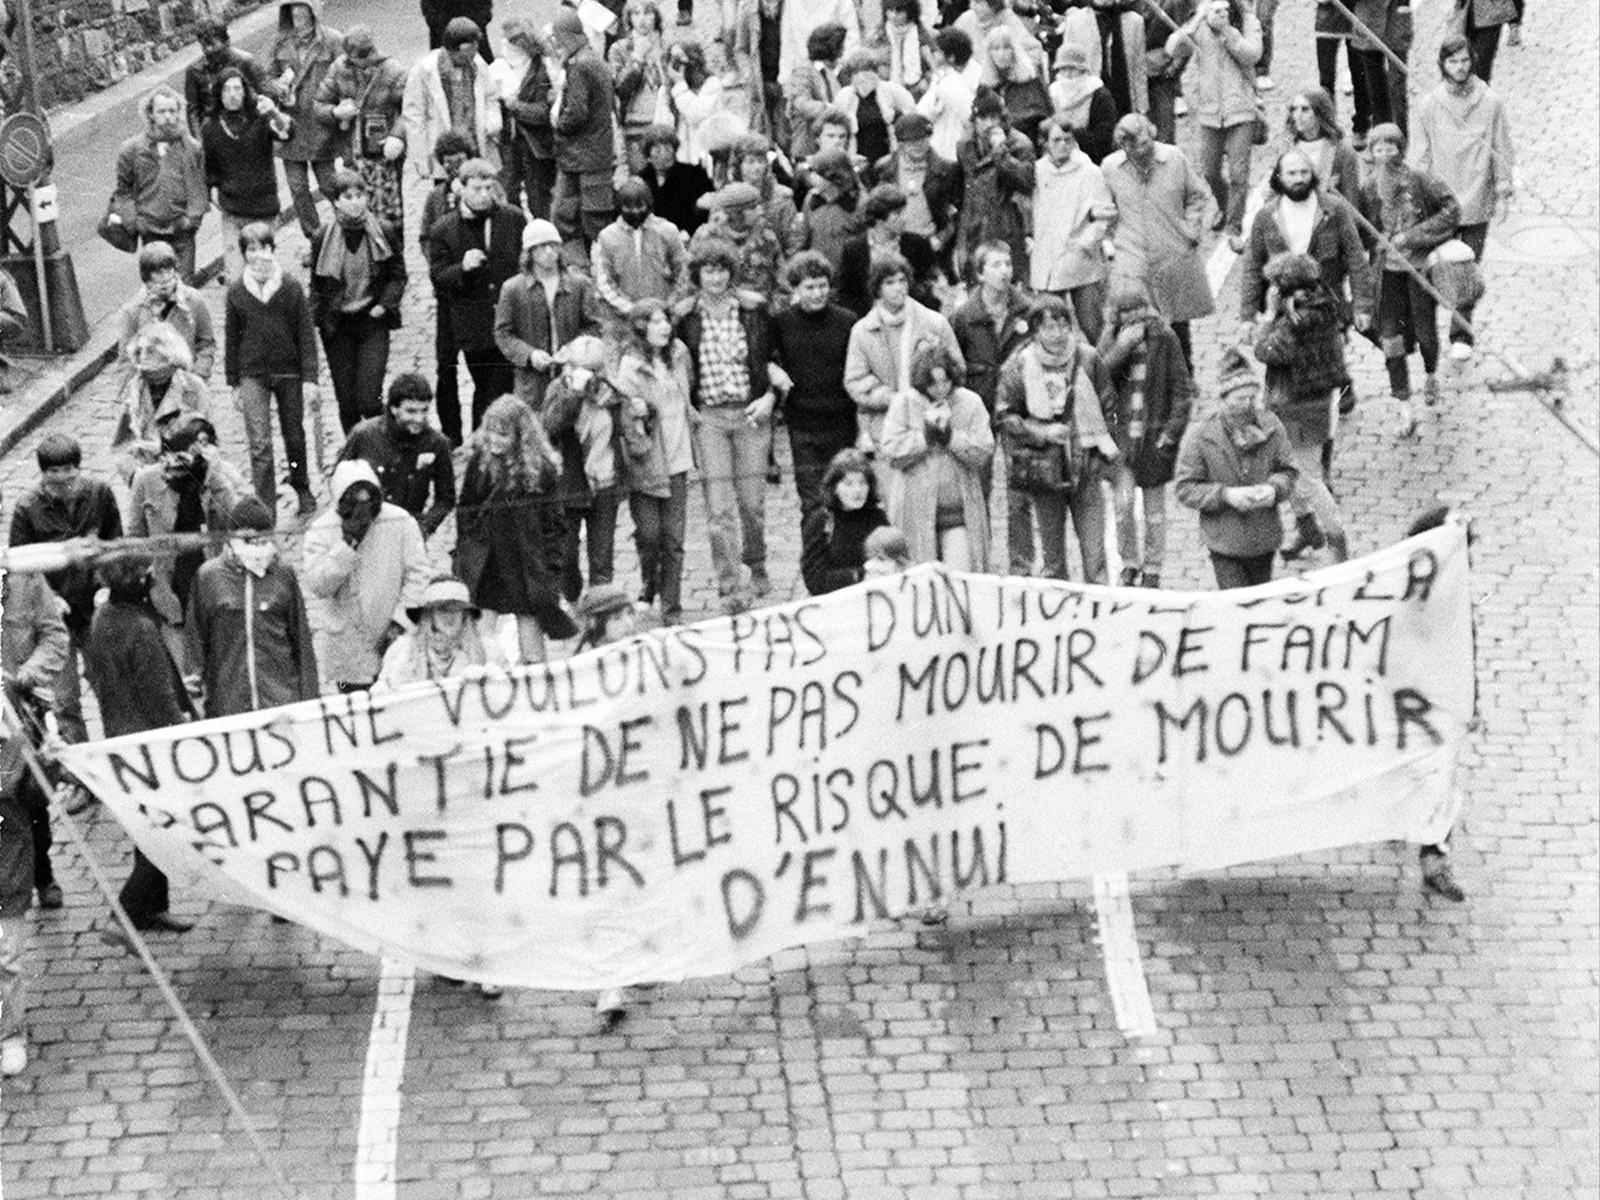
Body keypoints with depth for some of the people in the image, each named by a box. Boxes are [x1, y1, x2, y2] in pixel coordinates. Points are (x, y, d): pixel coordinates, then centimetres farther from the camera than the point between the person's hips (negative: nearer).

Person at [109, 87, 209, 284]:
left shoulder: (192, 148, 4)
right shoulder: (132, 149, 4)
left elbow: (200, 188, 7)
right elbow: (124, 189, 10)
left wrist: (193, 216, -8)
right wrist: (128, 217, -5)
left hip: (182, 230, 0)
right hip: (150, 231, 0)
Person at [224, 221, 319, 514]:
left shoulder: (292, 288, -3)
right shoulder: (236, 293, 0)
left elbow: (306, 334, -2)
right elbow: (231, 339, 7)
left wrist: (309, 378, -6)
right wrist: (234, 383, 6)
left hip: (289, 373, 0)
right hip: (253, 375, 0)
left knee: (295, 437, 13)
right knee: (259, 444, -7)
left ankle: (302, 490, 37)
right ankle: (265, 510, -4)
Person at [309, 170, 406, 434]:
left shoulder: (385, 232, -4)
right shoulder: (323, 238, -3)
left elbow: (398, 275, 4)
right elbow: (316, 285, 7)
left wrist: (383, 306, -9)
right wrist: (319, 318, -4)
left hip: (373, 323, -1)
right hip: (337, 327, 1)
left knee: (368, 399, -10)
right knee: (346, 400, 4)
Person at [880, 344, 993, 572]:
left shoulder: (970, 403, 2)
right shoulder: (903, 403, -1)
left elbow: (984, 452, -5)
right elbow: (891, 451, -9)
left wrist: (949, 433, -15)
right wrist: (927, 432, -15)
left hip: (959, 509, 1)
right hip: (915, 510, -1)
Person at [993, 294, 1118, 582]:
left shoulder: (1087, 358, -1)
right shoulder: (1019, 367, -7)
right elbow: (1004, 417, -3)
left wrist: (1104, 441, 3)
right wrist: (1043, 433, -14)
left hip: (1085, 468, 1)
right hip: (1044, 469, -1)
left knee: (1094, 553, -3)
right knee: (1052, 551, 9)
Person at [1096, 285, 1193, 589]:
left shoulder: (1165, 340, -7)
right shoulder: (1110, 341, -1)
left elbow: (1183, 390, -3)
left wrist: (1172, 431, -8)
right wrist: (1121, 348, -24)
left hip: (1155, 434, -1)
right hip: (1122, 433, 1)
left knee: (1154, 509, 9)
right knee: (1122, 503, -8)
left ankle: (1152, 570, 25)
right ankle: (1129, 564, 14)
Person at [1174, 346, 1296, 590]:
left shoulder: (1270, 426, -3)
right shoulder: (1200, 435, -13)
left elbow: (1288, 470, 8)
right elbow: (1186, 490, -10)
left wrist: (1275, 488, -16)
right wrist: (1226, 495, -24)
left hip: (1264, 539, 4)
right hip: (1224, 541, -4)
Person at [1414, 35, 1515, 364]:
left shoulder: (1491, 102, -4)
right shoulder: (1430, 105, -2)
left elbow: (1502, 150, 2)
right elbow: (1423, 155, 3)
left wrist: (1503, 194, 1)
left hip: (1477, 201, -1)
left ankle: (1461, 335, 9)